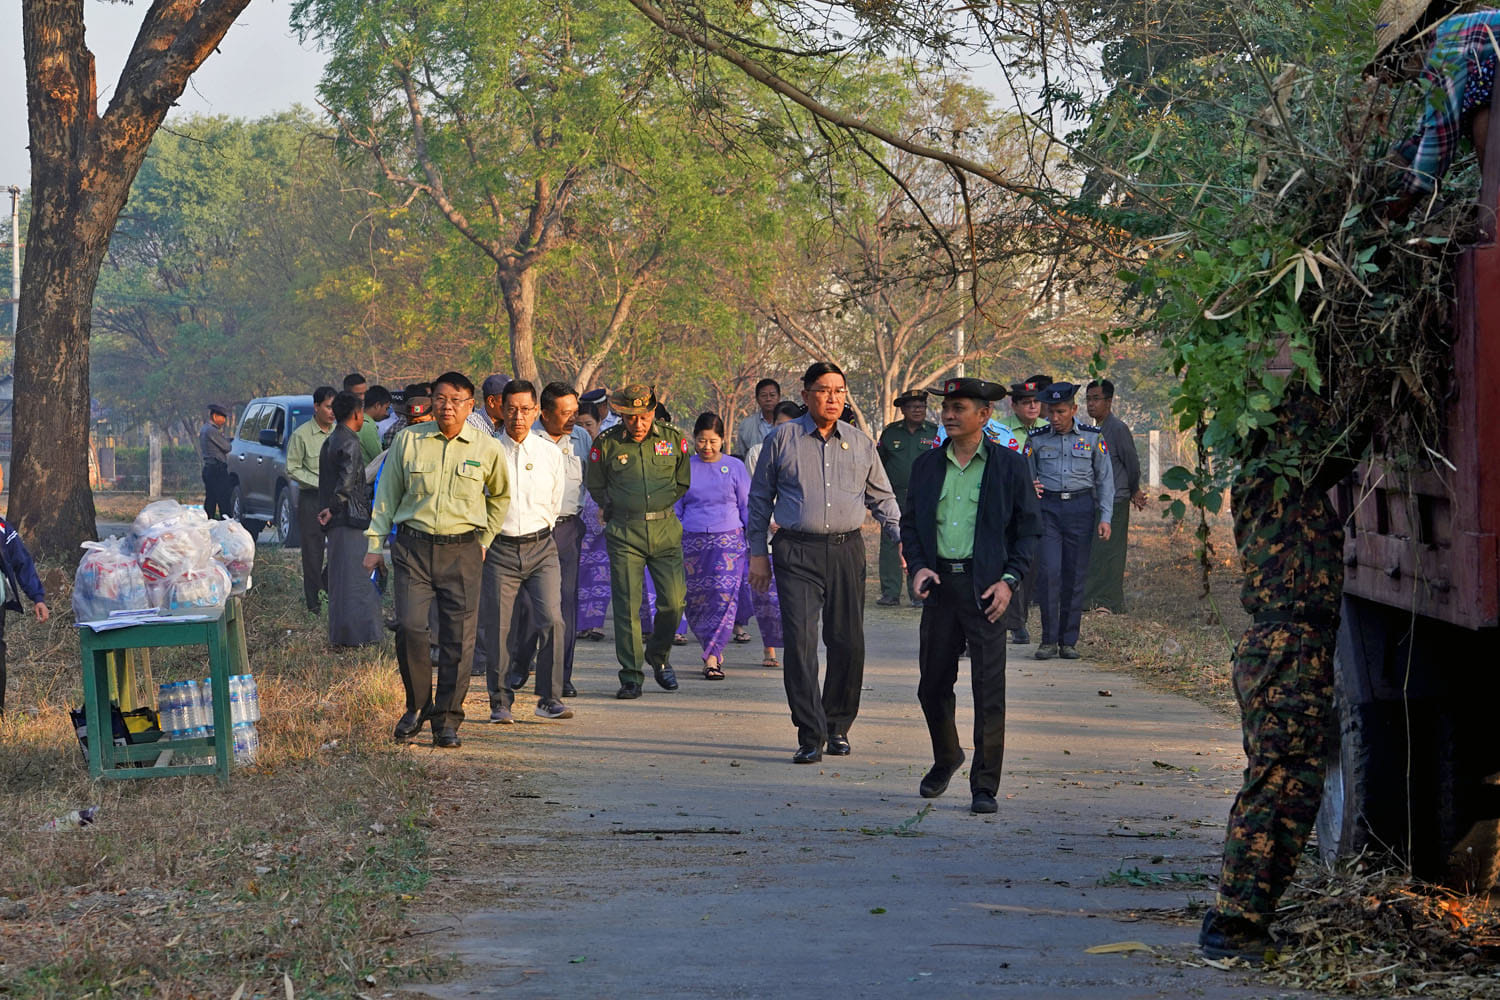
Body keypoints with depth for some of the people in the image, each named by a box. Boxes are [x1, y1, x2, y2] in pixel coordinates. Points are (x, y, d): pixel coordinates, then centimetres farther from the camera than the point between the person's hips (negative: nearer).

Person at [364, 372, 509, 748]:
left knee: (458, 637, -2)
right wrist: (376, 543, 8)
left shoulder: (487, 449, 3)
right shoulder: (408, 440, 3)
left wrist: (484, 539, 15)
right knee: (410, 626, -12)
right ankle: (417, 706, 8)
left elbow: (501, 496, 20)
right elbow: (387, 493, 11)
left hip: (462, 551, 0)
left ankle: (447, 719, 8)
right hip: (413, 547, 0)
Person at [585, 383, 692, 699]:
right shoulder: (606, 444, 0)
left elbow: (683, 483, 17)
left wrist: (662, 507, 12)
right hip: (624, 534, -1)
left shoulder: (673, 439, 4)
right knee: (627, 605, -5)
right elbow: (596, 486, 14)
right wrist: (617, 510, 10)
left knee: (673, 600, -3)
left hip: (666, 531, 1)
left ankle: (658, 656, 24)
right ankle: (631, 676, 1)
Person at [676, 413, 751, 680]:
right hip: (692, 541, 2)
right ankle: (715, 651, 20)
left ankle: (712, 658, -15)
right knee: (696, 599, 1)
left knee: (725, 595, -15)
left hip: (729, 540, -2)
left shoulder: (735, 467, 6)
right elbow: (675, 508, 12)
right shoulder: (685, 467, 8)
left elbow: (747, 507, 10)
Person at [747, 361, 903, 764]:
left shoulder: (860, 443, 12)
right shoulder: (782, 439, 5)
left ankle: (838, 727, 21)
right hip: (797, 553, -3)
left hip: (846, 551, 3)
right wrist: (758, 554, 7)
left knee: (848, 643, 5)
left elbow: (882, 497, 18)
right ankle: (810, 735, -11)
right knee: (800, 641, -12)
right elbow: (760, 499, 10)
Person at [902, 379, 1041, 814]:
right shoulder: (927, 464, 11)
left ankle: (985, 785, 0)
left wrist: (1009, 580, -9)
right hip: (939, 582, 4)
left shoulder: (1009, 466, 1)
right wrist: (917, 566, -2)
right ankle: (946, 759, 35)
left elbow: (1028, 529, 2)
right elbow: (909, 522, 15)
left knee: (989, 689, -6)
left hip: (985, 586, -4)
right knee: (932, 683, 10)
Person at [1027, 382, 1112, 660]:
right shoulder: (1037, 439, 5)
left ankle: (1069, 641, 9)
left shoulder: (1092, 437, 4)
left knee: (1075, 575, 1)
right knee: (1049, 572, -11)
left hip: (1080, 508, 0)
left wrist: (1105, 517, 0)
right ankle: (1048, 640, -4)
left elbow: (1105, 479, 7)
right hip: (1047, 508, 0)